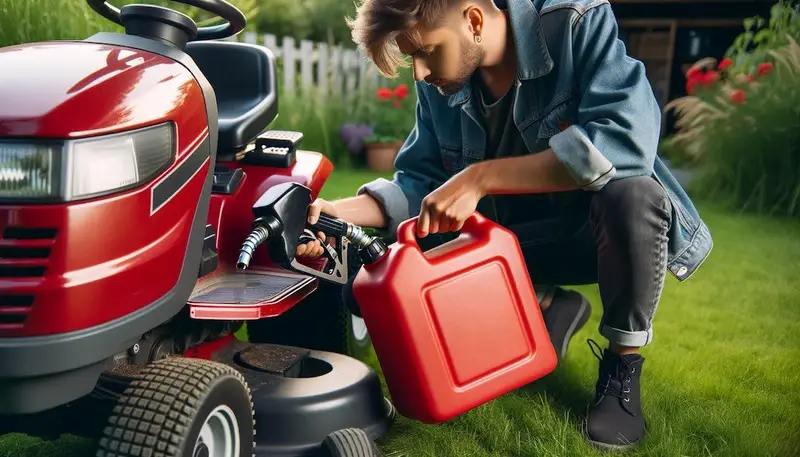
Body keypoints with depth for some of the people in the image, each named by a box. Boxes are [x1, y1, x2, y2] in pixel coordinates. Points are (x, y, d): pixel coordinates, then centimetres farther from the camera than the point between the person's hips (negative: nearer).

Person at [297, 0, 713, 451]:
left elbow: (626, 141, -37)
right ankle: (551, 307, 11)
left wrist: (480, 177, -38)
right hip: (523, 237, 5)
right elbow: (423, 180, 0)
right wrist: (340, 211, -18)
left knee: (632, 193, -38)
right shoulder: (438, 84, -5)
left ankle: (623, 364, -11)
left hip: (604, 228, -4)